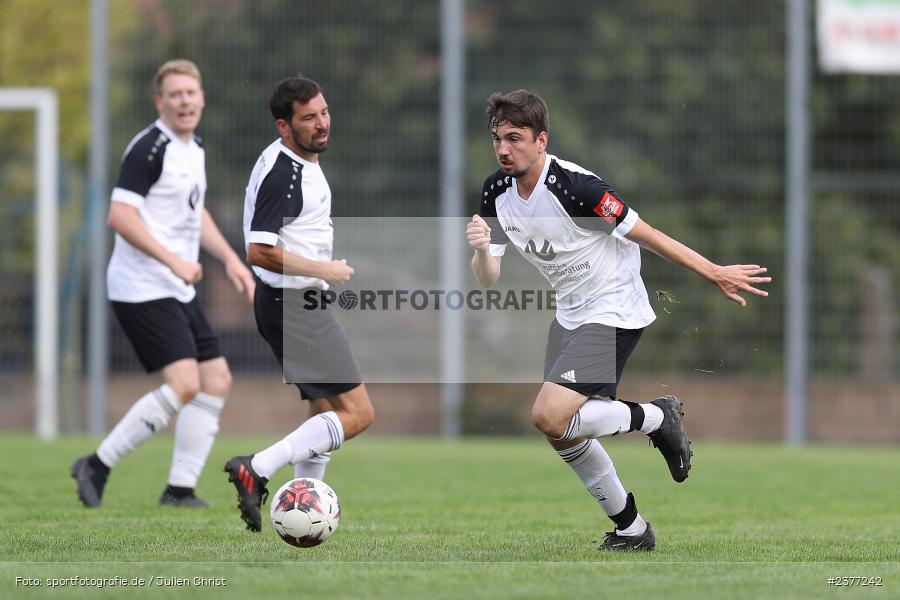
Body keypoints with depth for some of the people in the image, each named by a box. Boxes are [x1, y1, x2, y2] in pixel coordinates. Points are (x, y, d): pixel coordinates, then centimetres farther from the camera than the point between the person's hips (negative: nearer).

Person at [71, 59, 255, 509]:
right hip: (143, 290, -10)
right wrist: (174, 261, -25)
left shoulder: (194, 148, 14)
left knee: (216, 380, 6)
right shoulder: (149, 148, -15)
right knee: (184, 384, -19)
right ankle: (97, 465, -8)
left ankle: (180, 488, 12)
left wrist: (230, 259, 18)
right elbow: (120, 216, -22)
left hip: (178, 292, 10)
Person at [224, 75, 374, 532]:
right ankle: (257, 470, -15)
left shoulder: (303, 161, 11)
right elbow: (260, 252, -27)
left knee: (326, 410, 19)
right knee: (357, 413, -13)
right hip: (292, 304, -11)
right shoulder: (282, 172, -21)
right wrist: (326, 271, -20)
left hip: (300, 305, 11)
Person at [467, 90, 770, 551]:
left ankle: (656, 417, 0)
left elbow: (645, 235, -18)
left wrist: (713, 274, -11)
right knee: (565, 436, 9)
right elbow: (487, 279, -2)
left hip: (614, 313, -8)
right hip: (570, 315, 8)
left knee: (550, 416, -22)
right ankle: (630, 528, 27)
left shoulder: (573, 186, -25)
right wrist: (481, 249, -25)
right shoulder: (497, 193, -4)